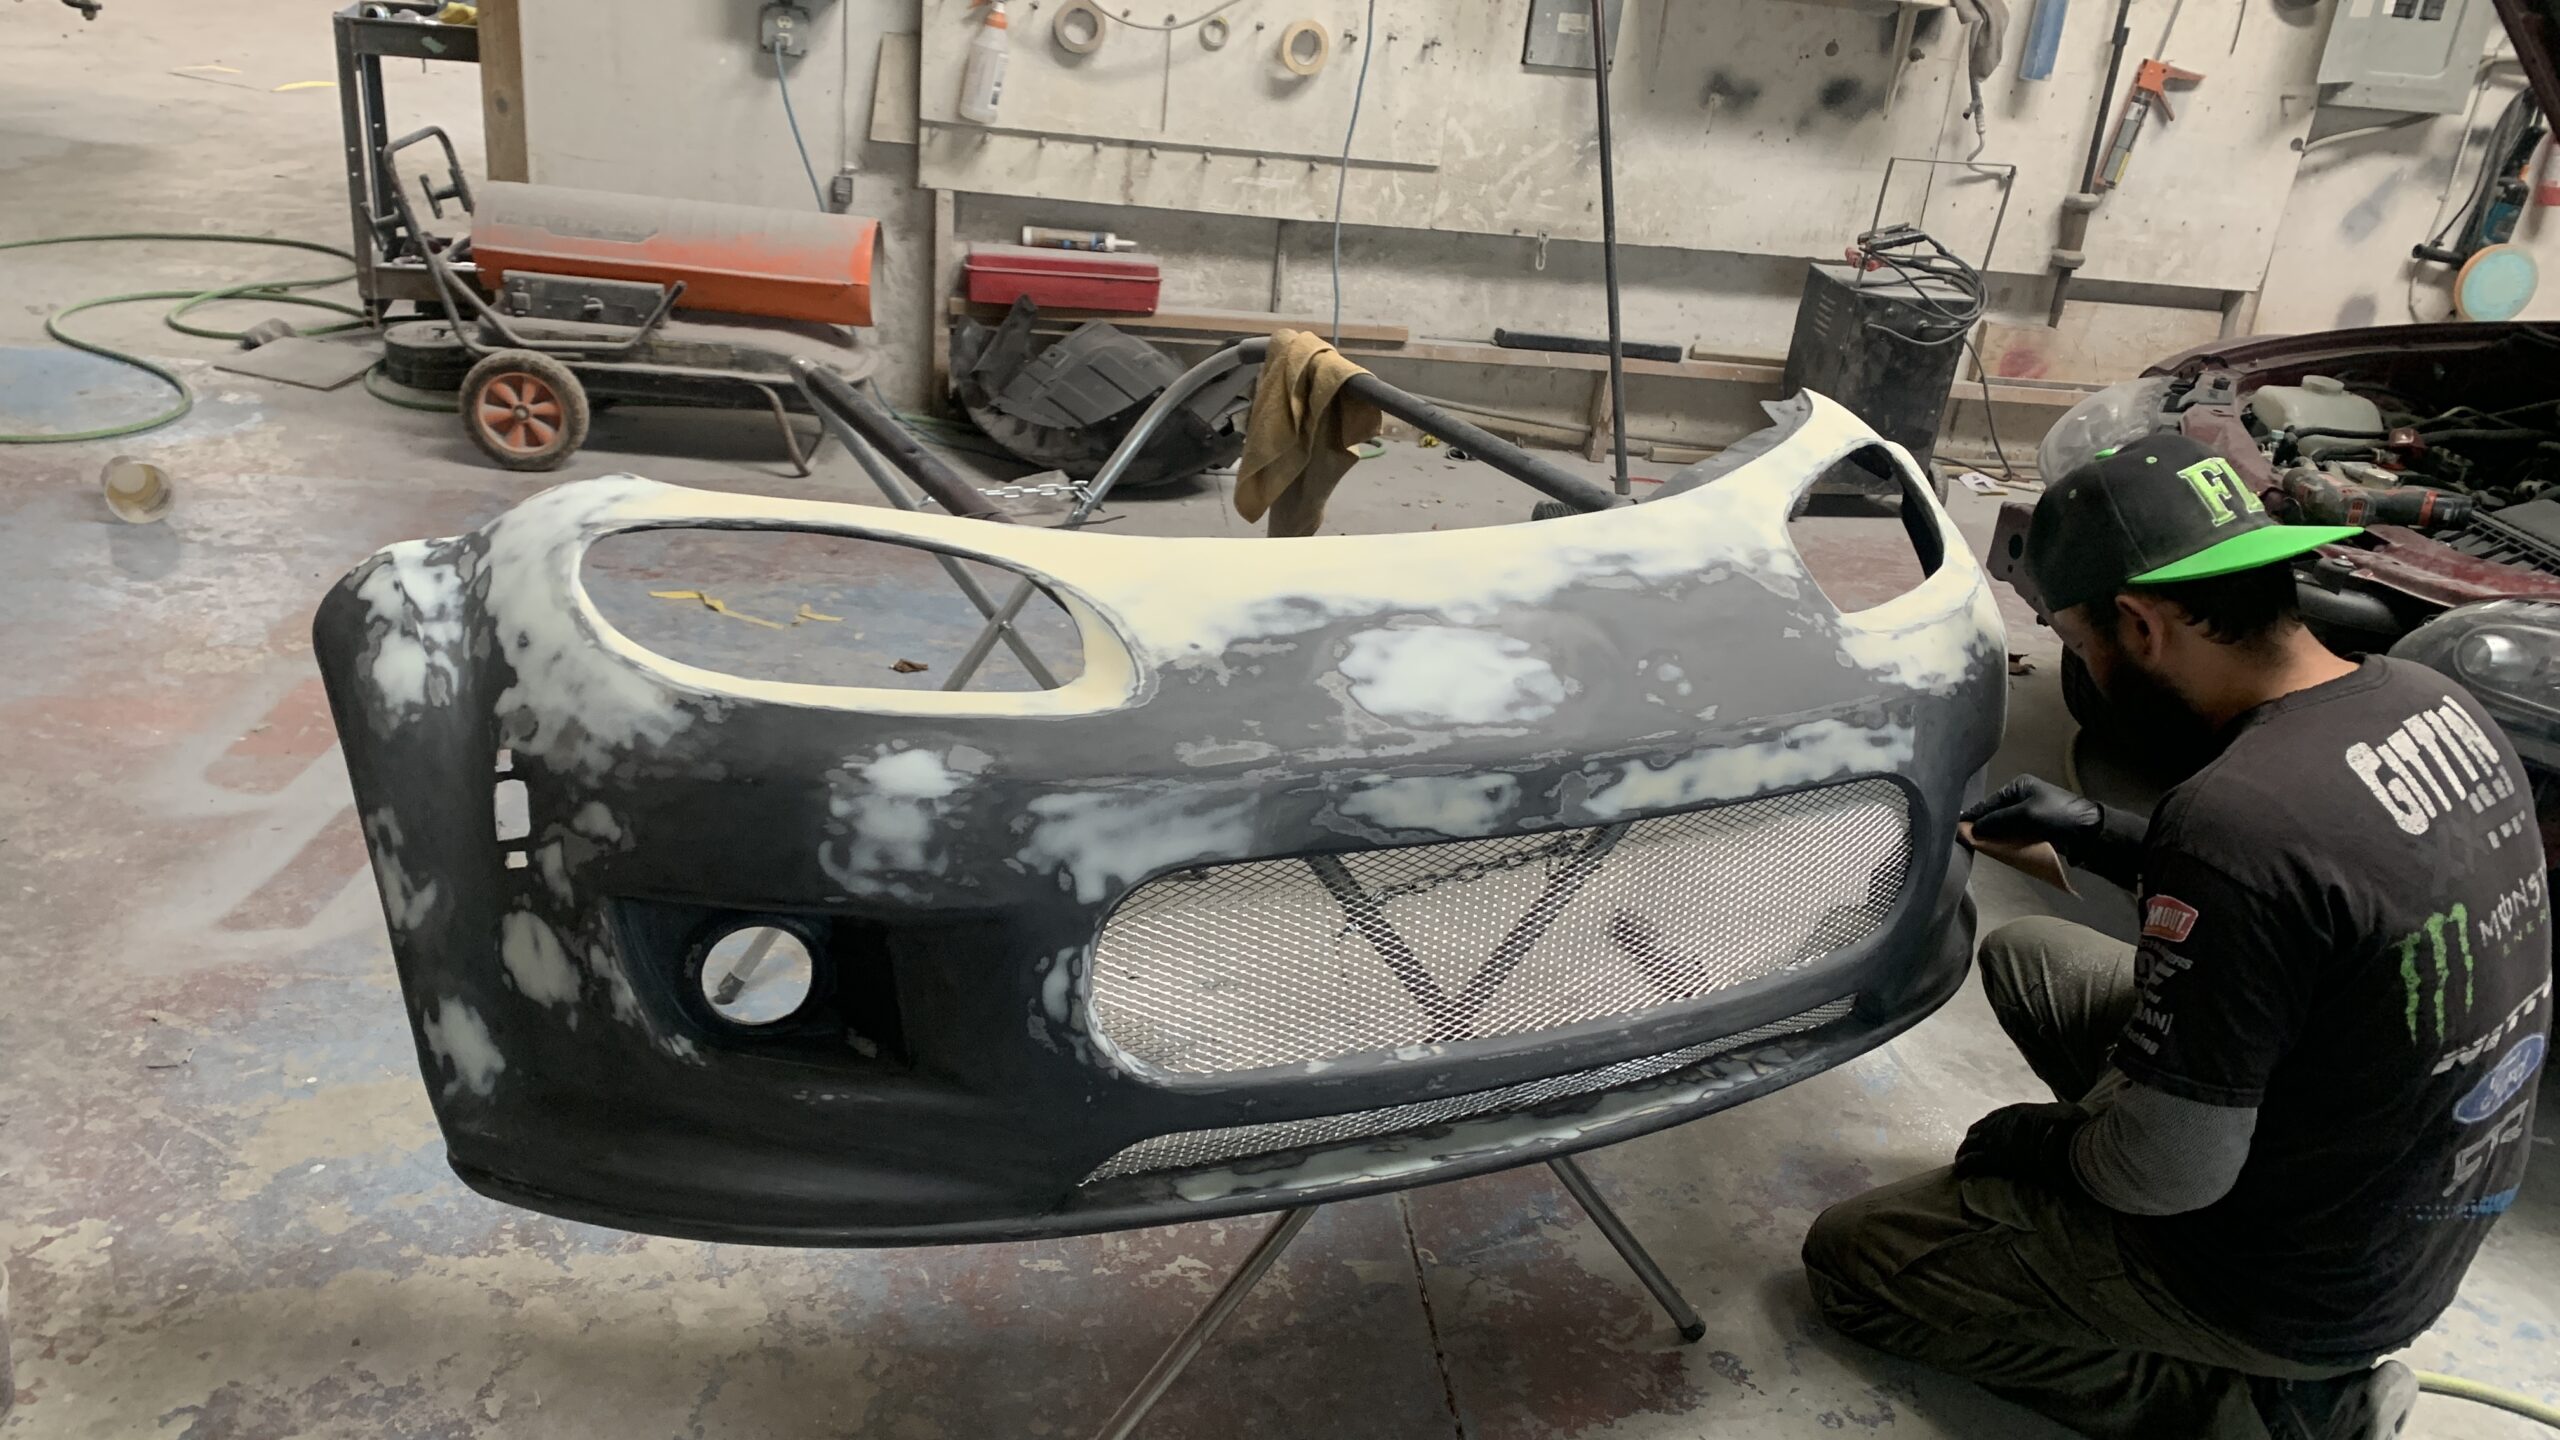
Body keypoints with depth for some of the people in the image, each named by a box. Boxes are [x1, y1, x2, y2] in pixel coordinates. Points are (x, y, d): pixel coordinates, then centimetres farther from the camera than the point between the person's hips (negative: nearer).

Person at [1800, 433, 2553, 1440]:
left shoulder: (2235, 818, -34)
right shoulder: (2426, 700, -6)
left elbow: (2170, 1174, -26)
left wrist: (2036, 1144, -5)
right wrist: (2092, 833, 14)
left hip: (2297, 1280, -8)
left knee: (1850, 1259, 3)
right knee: (2024, 957, 19)